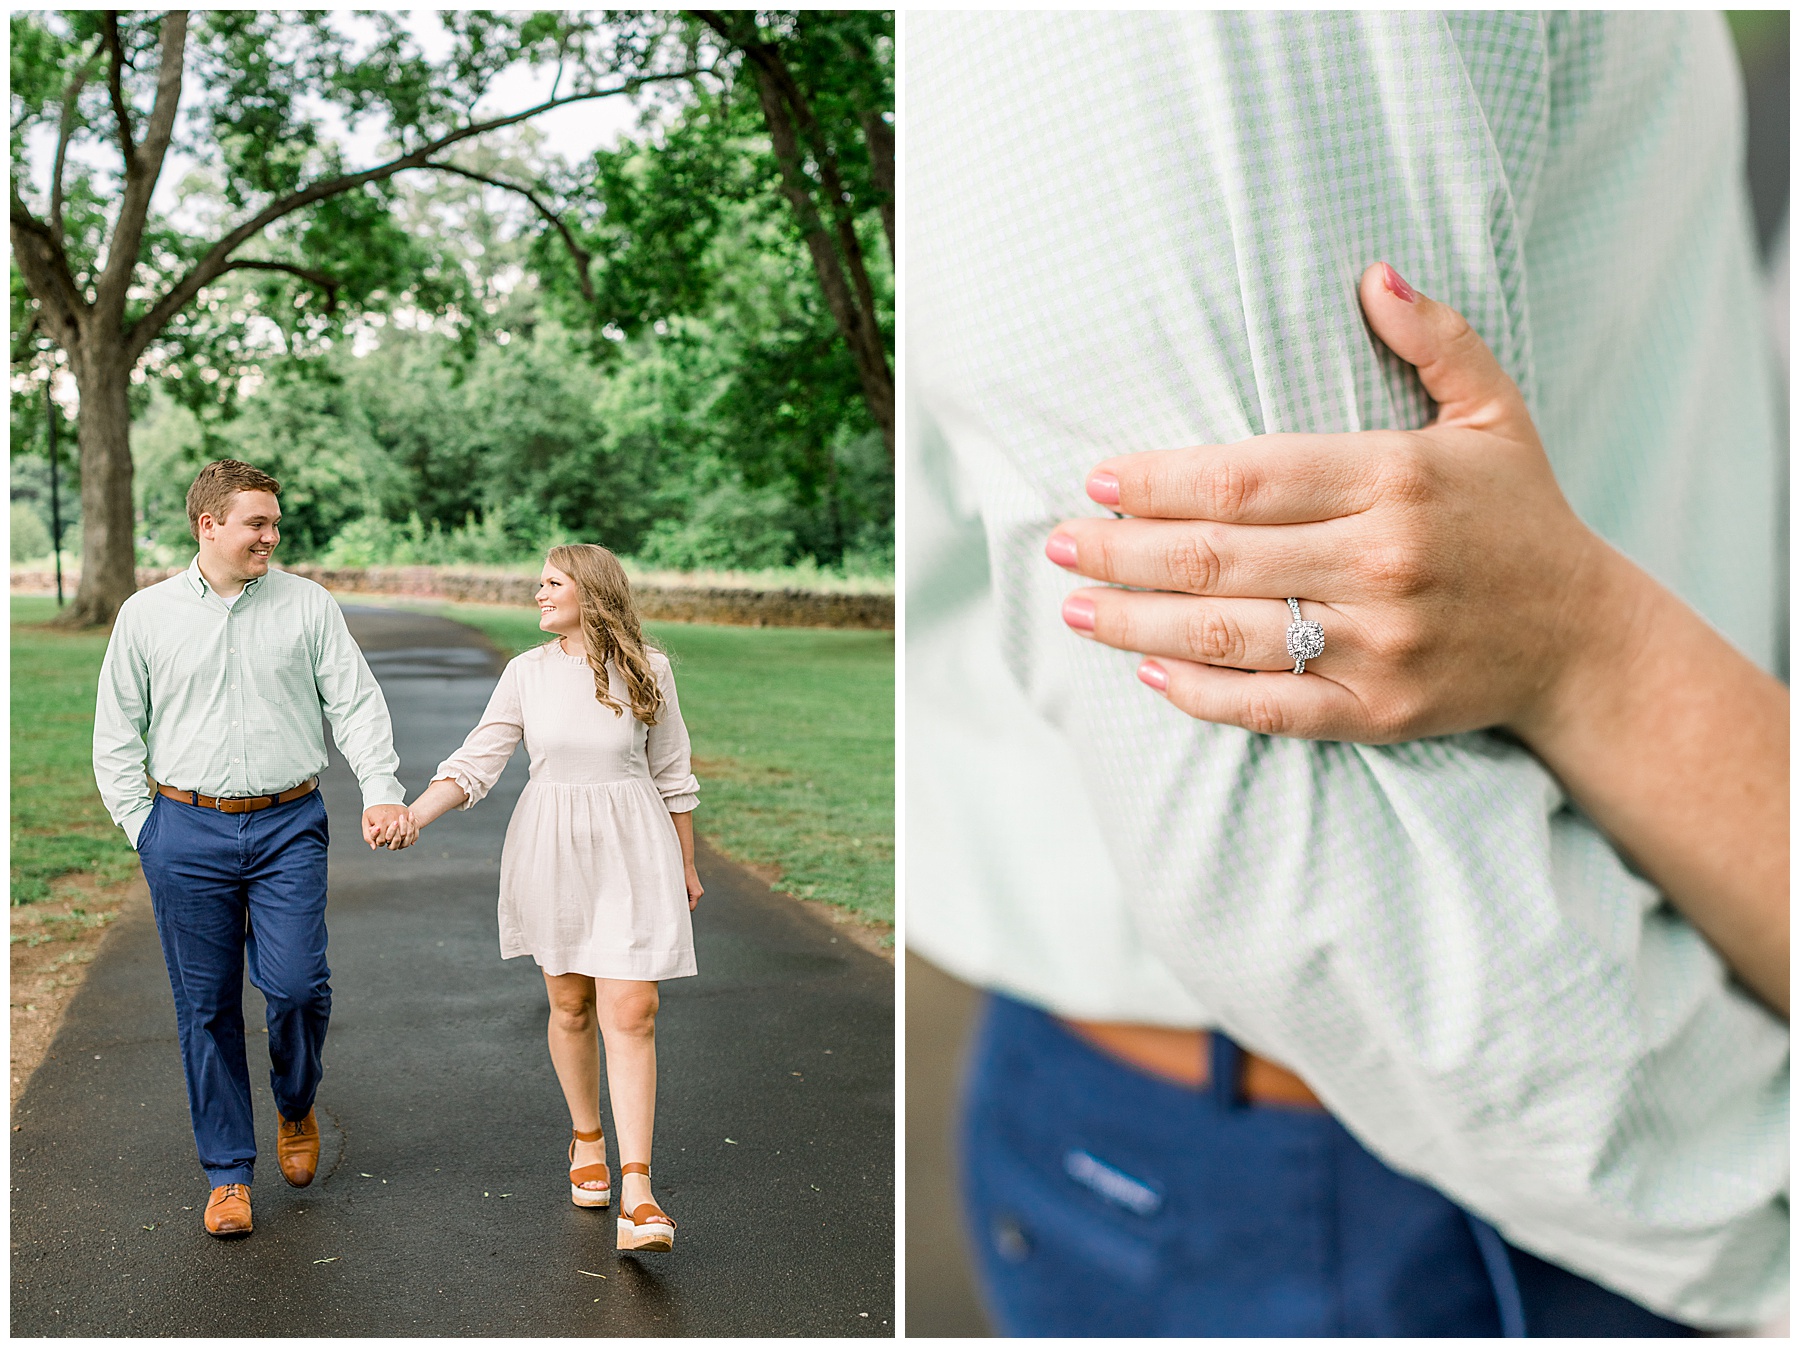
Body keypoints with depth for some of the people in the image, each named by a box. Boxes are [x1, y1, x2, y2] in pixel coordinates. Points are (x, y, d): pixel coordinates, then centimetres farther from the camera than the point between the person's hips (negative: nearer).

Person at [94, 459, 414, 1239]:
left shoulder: (307, 605, 4)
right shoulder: (146, 615, 5)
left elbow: (355, 703, 1)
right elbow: (117, 735, 10)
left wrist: (382, 789, -12)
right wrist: (143, 829, 3)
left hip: (288, 828, 0)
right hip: (186, 831, 1)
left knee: (297, 985, -10)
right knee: (206, 1007, 5)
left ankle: (296, 1107, 22)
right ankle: (227, 1172, 19)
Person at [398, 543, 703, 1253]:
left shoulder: (648, 669, -2)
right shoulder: (527, 673, 1)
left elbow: (672, 774, 6)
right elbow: (475, 761, 0)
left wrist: (687, 865, 13)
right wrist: (411, 816, -16)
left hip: (632, 850, -2)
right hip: (551, 848, 2)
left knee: (630, 1013, -8)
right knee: (570, 1004, 11)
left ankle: (636, 1194, -9)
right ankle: (586, 1140, 35)